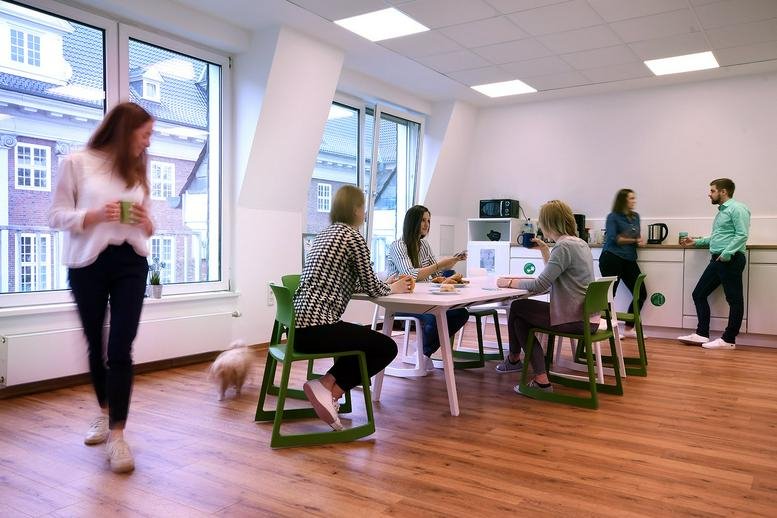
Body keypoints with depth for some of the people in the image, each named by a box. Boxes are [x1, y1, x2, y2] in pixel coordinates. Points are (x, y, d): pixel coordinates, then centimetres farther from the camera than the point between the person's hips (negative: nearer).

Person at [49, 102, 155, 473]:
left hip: (131, 263, 2)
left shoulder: (138, 171, 13)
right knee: (96, 346, 12)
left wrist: (146, 223, -7)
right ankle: (105, 412, 34)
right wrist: (95, 214, -21)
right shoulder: (77, 163, -2)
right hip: (87, 264, -2)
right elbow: (56, 216, -4)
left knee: (120, 349, -7)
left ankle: (117, 435, -4)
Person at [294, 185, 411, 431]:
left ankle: (327, 384, 12)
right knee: (387, 347, 4)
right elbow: (371, 287, -2)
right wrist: (393, 288, 19)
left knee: (365, 338, 27)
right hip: (316, 327, -9)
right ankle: (329, 390, -2)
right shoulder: (353, 237, -7)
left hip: (299, 324, 9)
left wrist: (385, 284, 31)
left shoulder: (325, 233, 19)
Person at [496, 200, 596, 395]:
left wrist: (510, 282, -7)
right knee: (522, 318, 16)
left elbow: (540, 286, -20)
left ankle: (514, 358, 31)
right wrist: (544, 249, 23)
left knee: (517, 308, 7)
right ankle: (541, 380, 15)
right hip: (587, 317, 10)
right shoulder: (580, 243, 13)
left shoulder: (564, 247, -17)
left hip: (573, 319, -10)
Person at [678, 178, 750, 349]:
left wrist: (727, 253, -24)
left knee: (734, 300, 0)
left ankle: (729, 340, 4)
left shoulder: (737, 208, -8)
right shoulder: (721, 211, 22)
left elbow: (742, 235, -18)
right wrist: (697, 242, 22)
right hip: (717, 260, 10)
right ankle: (702, 334, 12)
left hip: (731, 260, -10)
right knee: (699, 294, 8)